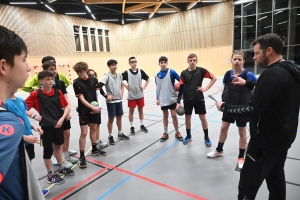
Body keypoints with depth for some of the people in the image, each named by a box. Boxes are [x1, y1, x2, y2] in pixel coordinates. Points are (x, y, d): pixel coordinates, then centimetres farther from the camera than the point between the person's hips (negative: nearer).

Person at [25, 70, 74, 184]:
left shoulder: (58, 92, -1)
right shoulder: (36, 94, -10)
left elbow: (67, 107, 2)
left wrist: (62, 119, -10)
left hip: (58, 124, 4)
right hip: (46, 126, -4)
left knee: (58, 145, 20)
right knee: (48, 149, 6)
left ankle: (61, 167, 40)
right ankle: (50, 175, 24)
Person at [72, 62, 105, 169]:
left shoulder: (94, 80, 1)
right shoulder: (76, 83, -11)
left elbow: (98, 93, 2)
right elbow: (82, 99, -15)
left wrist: (99, 106, -13)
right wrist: (92, 108, -23)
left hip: (95, 109, 4)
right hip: (84, 110, -4)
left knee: (93, 129, 17)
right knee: (84, 132, -5)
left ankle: (94, 149, 35)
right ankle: (82, 157, 6)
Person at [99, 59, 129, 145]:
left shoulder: (119, 75, 5)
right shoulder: (106, 76, -14)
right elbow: (99, 87, -21)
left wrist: (122, 93, 9)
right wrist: (106, 96, -18)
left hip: (119, 100, 6)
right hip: (111, 101, -6)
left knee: (119, 117, 15)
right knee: (111, 119, 3)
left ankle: (120, 133, 31)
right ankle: (110, 136, 17)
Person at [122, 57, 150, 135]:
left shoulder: (140, 71, 1)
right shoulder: (126, 72, -8)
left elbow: (148, 79, 12)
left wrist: (144, 87, 3)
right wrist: (125, 85, -10)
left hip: (140, 95, 3)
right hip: (131, 96, -3)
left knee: (140, 110, 13)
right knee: (131, 111, 7)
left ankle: (142, 125, 29)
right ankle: (132, 127, 21)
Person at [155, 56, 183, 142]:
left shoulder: (172, 72, -9)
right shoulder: (157, 75, 2)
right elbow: (157, 88, 10)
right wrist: (157, 98, 8)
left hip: (172, 98, -3)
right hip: (163, 100, 3)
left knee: (174, 115, 3)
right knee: (165, 116, 12)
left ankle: (177, 133, 22)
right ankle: (165, 133, 24)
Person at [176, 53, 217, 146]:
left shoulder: (201, 70, -5)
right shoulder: (184, 73, -1)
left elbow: (214, 78, 2)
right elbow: (181, 88, 0)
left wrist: (206, 88, -7)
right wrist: (178, 102, -3)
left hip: (199, 98, -1)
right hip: (187, 99, 2)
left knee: (203, 118, 5)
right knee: (187, 117, 11)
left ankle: (206, 137, 23)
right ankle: (188, 136, 30)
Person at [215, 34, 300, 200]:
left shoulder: (273, 73, -25)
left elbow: (253, 109, -28)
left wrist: (224, 107, -16)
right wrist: (247, 83, 17)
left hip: (266, 139, -10)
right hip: (283, 136, 10)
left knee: (247, 185, 3)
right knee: (275, 177, 24)